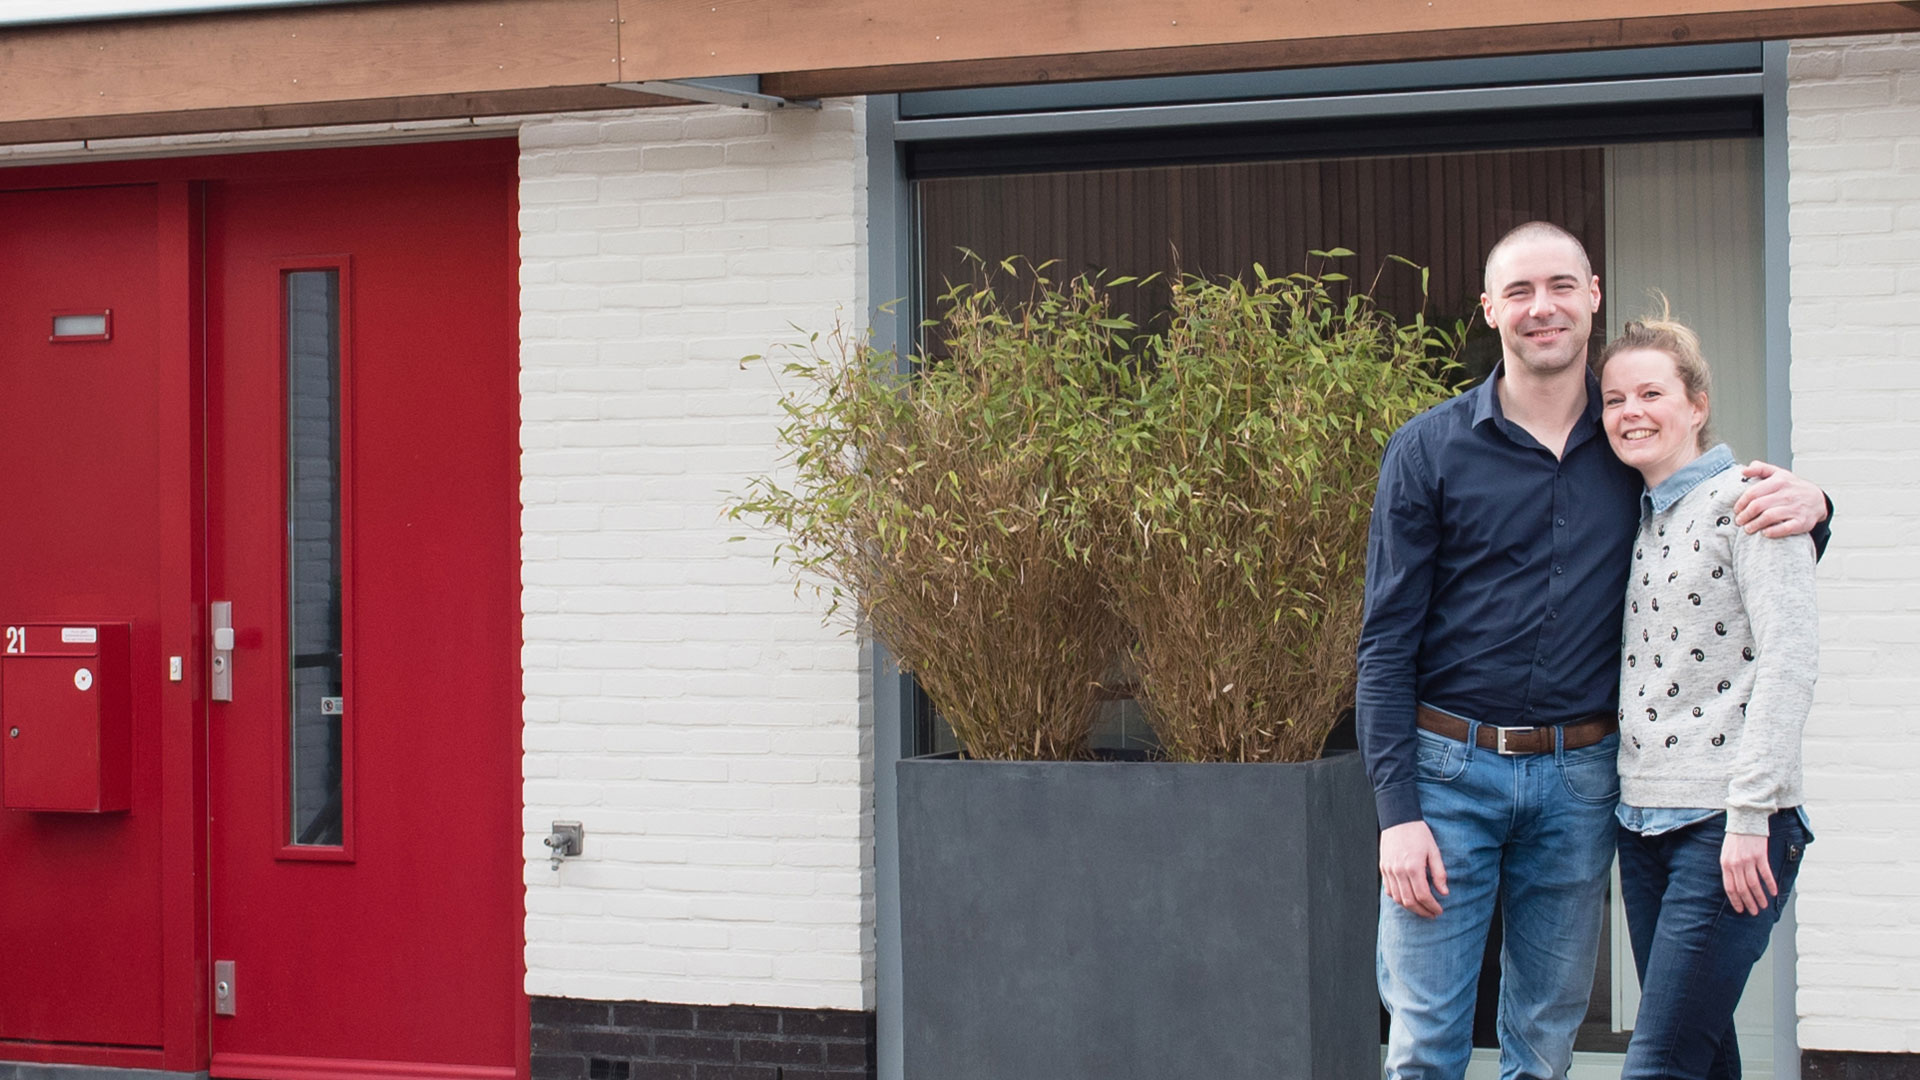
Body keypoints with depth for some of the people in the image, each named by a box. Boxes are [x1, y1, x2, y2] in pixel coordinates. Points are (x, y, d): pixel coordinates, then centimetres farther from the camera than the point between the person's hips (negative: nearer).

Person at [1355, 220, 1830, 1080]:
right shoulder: (1429, 450, -2)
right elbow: (1387, 642, -4)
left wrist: (1807, 507, -8)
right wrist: (1397, 810, -12)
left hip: (1579, 778, 3)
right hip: (1451, 771, -2)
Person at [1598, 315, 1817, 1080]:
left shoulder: (1745, 501, -6)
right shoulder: (1640, 522, 17)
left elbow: (1788, 659, -13)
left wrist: (1750, 815, -18)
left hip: (1727, 827, -7)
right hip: (1644, 819, 7)